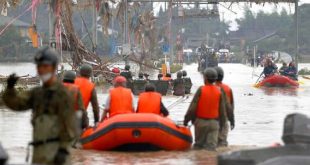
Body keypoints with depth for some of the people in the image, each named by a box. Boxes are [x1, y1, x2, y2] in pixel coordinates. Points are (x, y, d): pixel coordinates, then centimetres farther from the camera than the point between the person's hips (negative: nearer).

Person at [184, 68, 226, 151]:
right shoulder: (219, 91, 0)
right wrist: (221, 124, 13)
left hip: (201, 121, -2)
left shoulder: (201, 90, -9)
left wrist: (186, 119, -1)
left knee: (198, 144, 11)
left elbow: (193, 107, -10)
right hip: (214, 122, 2)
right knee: (212, 145, 1)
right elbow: (222, 110, 3)